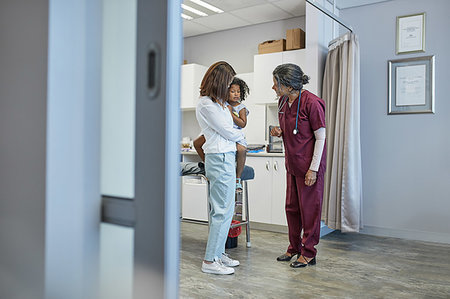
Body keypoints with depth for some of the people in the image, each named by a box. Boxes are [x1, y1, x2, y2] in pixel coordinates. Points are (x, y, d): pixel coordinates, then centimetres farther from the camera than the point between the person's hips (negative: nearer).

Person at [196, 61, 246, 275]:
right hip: (220, 159, -10)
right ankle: (210, 261, 1)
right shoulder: (206, 105, -14)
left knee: (220, 209, 13)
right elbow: (227, 131, -10)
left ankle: (218, 253, 23)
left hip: (225, 158, 10)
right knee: (223, 210, -7)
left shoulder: (217, 102, 18)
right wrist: (241, 138, 8)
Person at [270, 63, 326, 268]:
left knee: (309, 209, 2)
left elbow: (320, 138, -15)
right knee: (291, 208, 14)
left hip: (309, 166, -8)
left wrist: (313, 168, -17)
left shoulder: (311, 102, -17)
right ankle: (294, 247, 30)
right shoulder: (283, 102, 6)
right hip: (292, 164, 8)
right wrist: (279, 132, -3)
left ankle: (308, 253, 16)